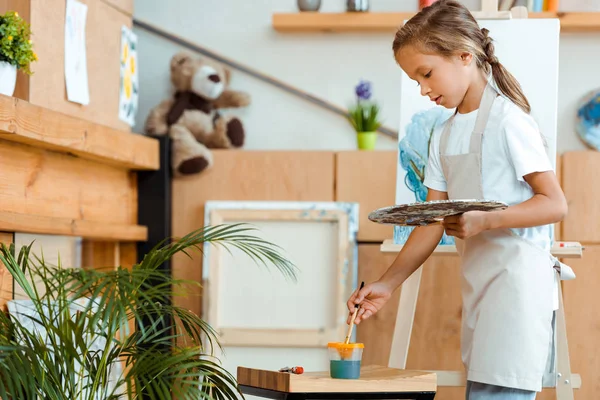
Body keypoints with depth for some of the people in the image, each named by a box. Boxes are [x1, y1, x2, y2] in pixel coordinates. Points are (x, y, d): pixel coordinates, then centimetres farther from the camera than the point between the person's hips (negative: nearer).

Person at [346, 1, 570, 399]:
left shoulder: (507, 120, -9)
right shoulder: (444, 135, 14)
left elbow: (555, 204, -13)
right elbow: (432, 224, 13)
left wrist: (485, 220, -25)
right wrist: (387, 284, 4)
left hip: (517, 279, -8)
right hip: (477, 283, 8)